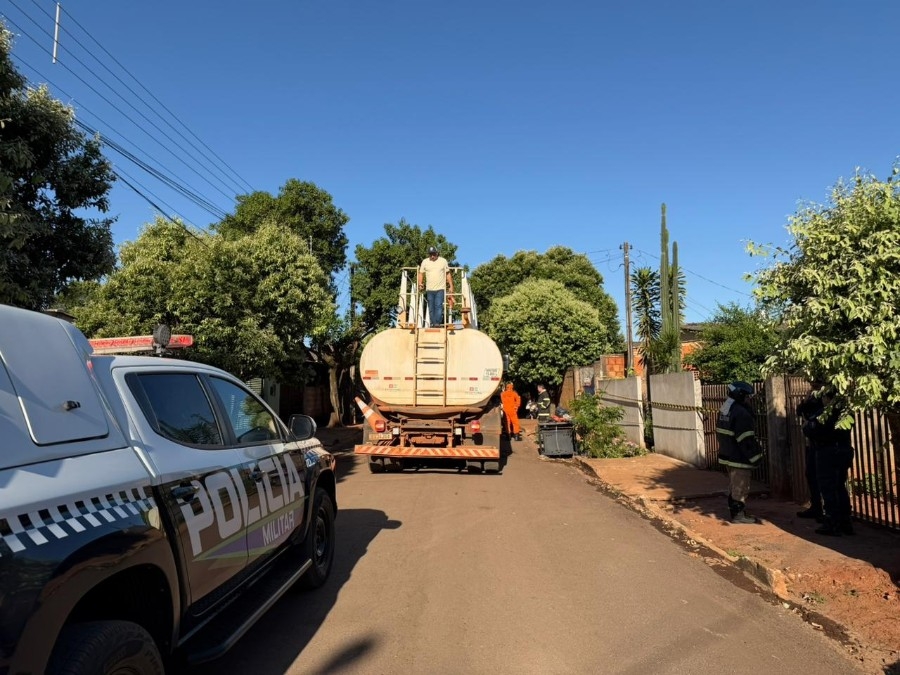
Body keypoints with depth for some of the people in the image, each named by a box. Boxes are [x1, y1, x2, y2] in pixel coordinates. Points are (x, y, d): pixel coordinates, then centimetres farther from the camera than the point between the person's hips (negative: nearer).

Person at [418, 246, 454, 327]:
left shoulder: (443, 261, 5)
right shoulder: (425, 262, 7)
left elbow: (448, 274, 9)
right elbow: (421, 273, 10)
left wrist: (451, 286, 5)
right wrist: (420, 283, -8)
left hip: (440, 289, -2)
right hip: (429, 289, 2)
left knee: (438, 306, -13)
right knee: (431, 308, 4)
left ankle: (437, 323, -16)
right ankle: (432, 323, 9)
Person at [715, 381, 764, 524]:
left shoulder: (724, 409, 10)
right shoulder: (741, 413, -21)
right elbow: (746, 439, -22)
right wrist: (755, 457, -15)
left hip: (728, 454, 10)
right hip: (740, 457, -10)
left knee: (734, 485, 17)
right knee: (741, 486, 0)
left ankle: (735, 511, 25)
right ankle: (738, 515, 6)